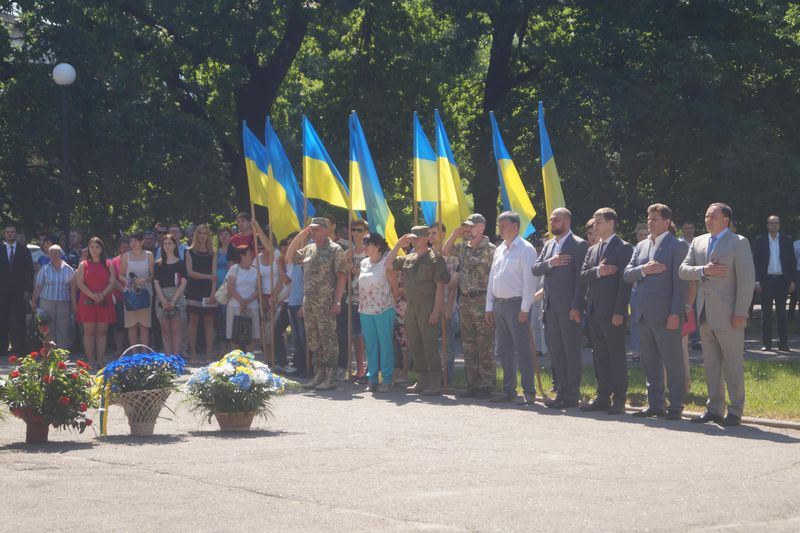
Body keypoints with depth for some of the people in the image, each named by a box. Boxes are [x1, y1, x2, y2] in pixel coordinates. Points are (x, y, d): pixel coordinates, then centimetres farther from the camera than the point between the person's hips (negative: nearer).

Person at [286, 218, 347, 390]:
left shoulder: (335, 250, -6)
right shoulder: (308, 249, 14)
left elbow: (341, 276, -10)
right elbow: (289, 258, 20)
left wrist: (337, 302, -17)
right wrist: (299, 237, 10)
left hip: (326, 302, -7)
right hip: (309, 301, 7)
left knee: (328, 339, -5)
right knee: (313, 340, 10)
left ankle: (330, 378, -1)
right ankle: (319, 375, 18)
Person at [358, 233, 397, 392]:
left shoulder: (386, 263, -6)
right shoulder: (363, 263, 11)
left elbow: (394, 286, -4)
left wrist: (396, 304, -5)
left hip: (383, 309, -6)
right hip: (365, 310, 6)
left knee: (385, 345, -1)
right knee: (370, 345, 9)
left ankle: (386, 379, 3)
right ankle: (372, 378, 15)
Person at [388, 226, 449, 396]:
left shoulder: (434, 258, -5)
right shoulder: (408, 259, 15)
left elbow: (440, 285, -10)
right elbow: (388, 265, 15)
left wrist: (436, 310, -17)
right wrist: (398, 245, 9)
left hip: (427, 307, -7)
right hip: (411, 308, 7)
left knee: (430, 345, -7)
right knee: (415, 346, 9)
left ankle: (435, 383, -3)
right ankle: (422, 381, 18)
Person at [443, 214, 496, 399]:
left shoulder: (490, 249, -8)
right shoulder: (463, 248, 12)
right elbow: (445, 252, 23)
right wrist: (455, 234, 9)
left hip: (482, 301, -7)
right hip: (465, 301, 7)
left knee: (485, 347, -4)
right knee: (468, 347, 10)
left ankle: (486, 385, -1)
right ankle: (473, 385, 15)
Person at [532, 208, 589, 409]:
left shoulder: (578, 245, -7)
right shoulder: (549, 245, 17)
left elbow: (581, 278, -12)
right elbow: (536, 269, 10)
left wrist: (576, 307, -17)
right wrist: (551, 262, -10)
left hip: (568, 307, -8)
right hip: (550, 306, 8)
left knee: (571, 352, -3)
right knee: (556, 351, 10)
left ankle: (571, 395, 0)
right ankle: (561, 392, 17)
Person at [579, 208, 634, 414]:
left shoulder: (623, 248, -5)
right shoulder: (592, 250, 18)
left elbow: (625, 281, -12)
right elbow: (583, 276, 9)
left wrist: (619, 312, -17)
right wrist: (598, 271, -13)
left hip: (612, 312, -7)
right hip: (594, 310, 7)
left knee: (617, 356, -3)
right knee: (599, 356, 10)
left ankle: (619, 400, -1)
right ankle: (603, 397, 15)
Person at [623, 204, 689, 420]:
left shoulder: (678, 246, -4)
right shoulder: (641, 246, 16)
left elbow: (680, 282, -10)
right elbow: (627, 275, 10)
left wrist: (676, 313, -17)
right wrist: (643, 270, -10)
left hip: (665, 315, -7)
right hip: (644, 314, 7)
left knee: (673, 361, -3)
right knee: (650, 362, 11)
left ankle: (675, 406, 2)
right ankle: (655, 404, 18)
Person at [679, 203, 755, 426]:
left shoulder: (739, 243, -4)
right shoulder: (698, 242, 14)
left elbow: (747, 279, -9)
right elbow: (683, 270, 8)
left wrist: (740, 313, -15)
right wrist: (704, 271, -12)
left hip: (728, 315, -6)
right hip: (705, 314, 6)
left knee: (733, 364, -2)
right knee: (711, 364, 10)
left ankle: (735, 411, 4)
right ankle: (714, 409, 16)